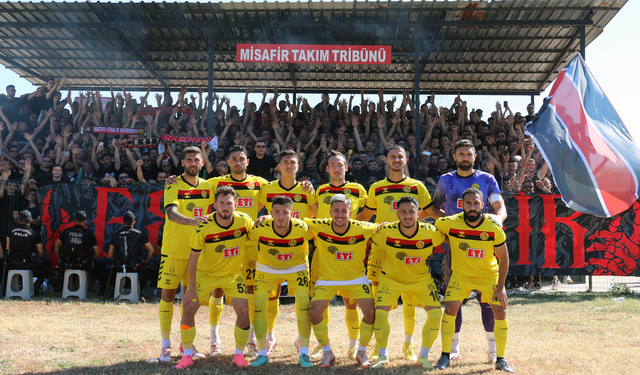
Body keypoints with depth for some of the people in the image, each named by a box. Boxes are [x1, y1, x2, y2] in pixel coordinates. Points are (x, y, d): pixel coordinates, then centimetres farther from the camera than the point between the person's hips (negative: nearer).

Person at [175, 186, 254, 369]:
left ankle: (239, 354, 10)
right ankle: (187, 355, 9)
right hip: (205, 273, -1)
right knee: (188, 308, -10)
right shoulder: (203, 227, -23)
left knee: (243, 310, -11)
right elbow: (193, 258, -14)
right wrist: (191, 288, -13)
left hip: (233, 274, 1)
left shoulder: (244, 220, -17)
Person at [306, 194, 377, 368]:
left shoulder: (362, 229, -20)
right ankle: (327, 353, 10)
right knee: (315, 312, -15)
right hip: (327, 278, 0)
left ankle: (362, 352, 12)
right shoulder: (320, 227, -19)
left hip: (356, 278, 0)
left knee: (370, 311, -13)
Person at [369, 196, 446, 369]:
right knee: (380, 313, -16)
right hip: (391, 278, -1)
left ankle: (423, 356, 10)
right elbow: (368, 239, -4)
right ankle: (383, 356, 10)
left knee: (435, 313, -13)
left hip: (421, 278, 1)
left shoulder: (431, 232, -21)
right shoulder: (385, 231, -24)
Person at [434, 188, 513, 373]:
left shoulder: (494, 229, -21)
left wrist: (500, 287, -10)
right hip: (460, 274, 0)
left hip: (489, 275, 0)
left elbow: (504, 258, -9)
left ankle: (500, 359, 10)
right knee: (450, 309, -13)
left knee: (500, 311, -9)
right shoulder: (449, 223, -21)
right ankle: (445, 356, 4)